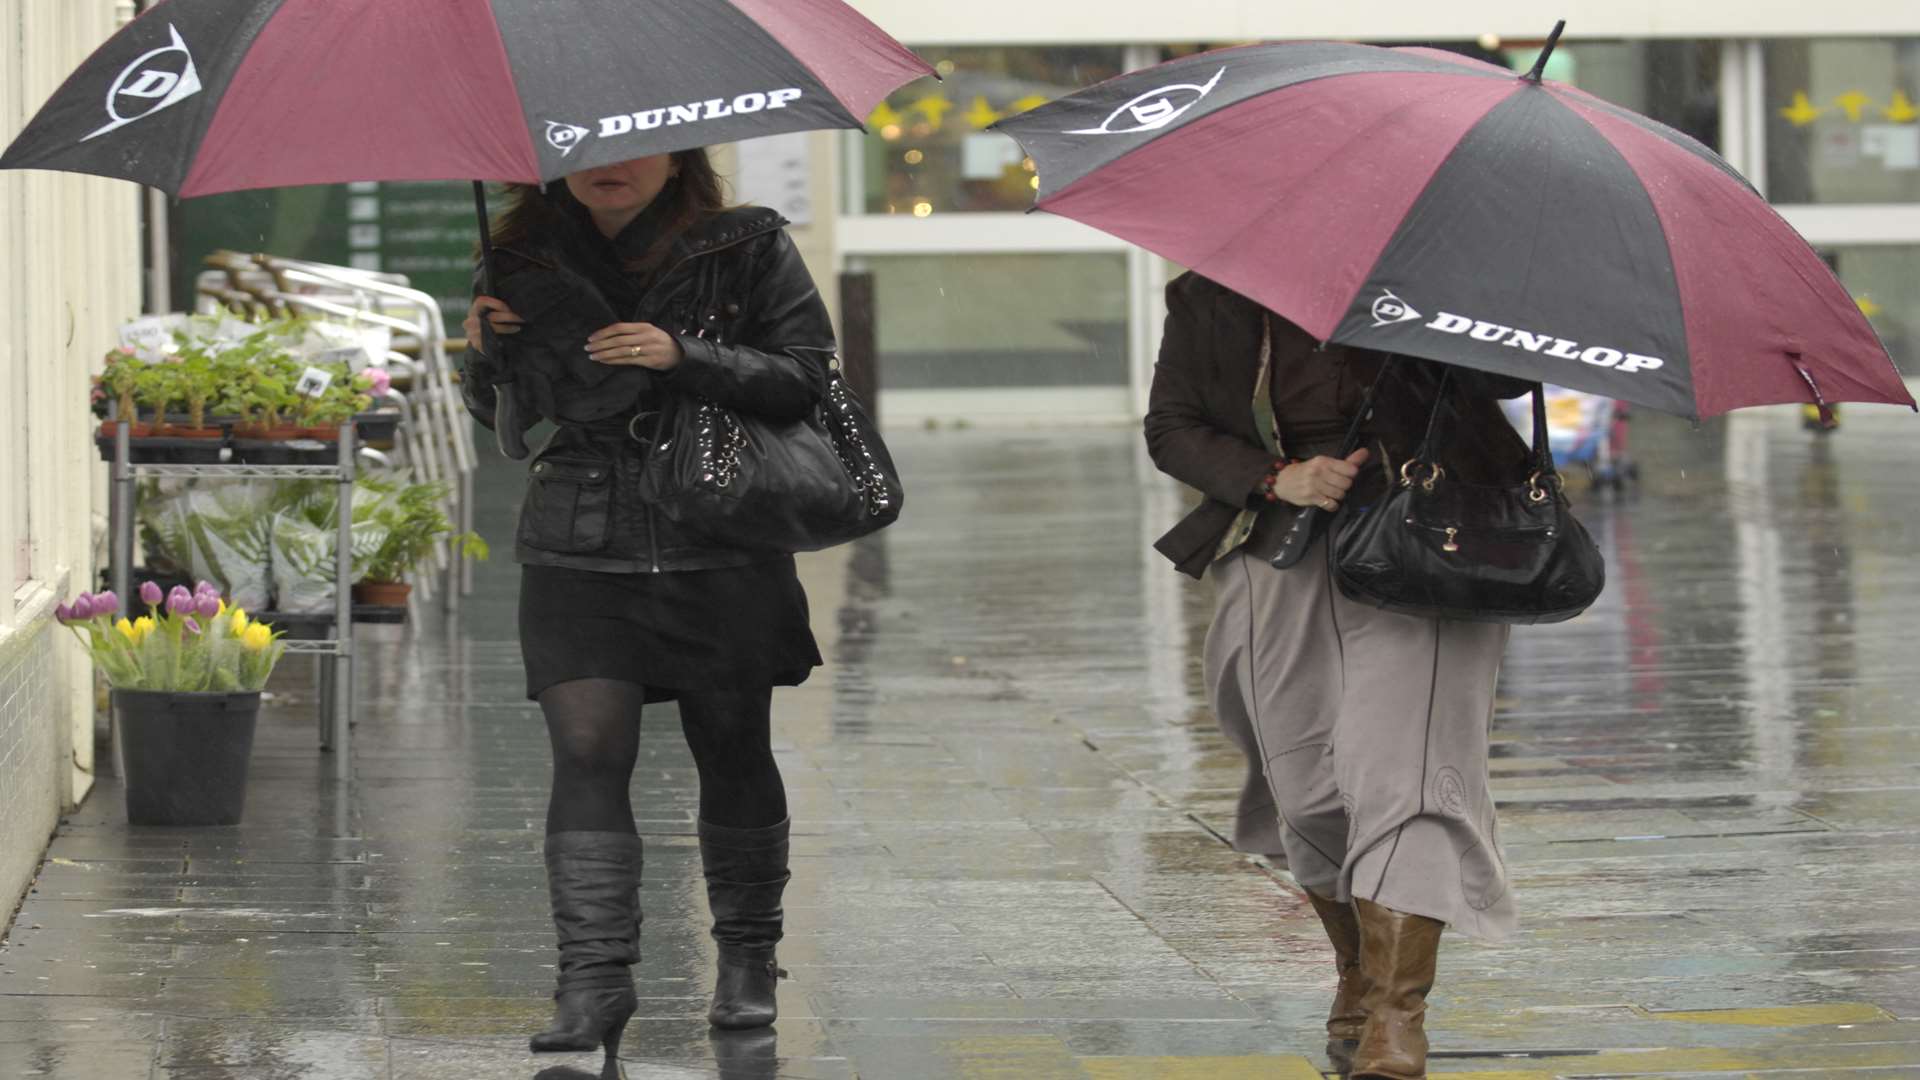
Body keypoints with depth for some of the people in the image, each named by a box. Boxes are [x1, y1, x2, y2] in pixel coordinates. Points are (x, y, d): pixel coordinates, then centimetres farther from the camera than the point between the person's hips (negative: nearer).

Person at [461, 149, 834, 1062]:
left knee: (733, 751, 8)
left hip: (722, 550, -1)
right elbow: (500, 415, 14)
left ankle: (748, 958, 26)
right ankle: (594, 979, -14)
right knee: (587, 752, -12)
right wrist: (488, 348, -7)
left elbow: (807, 376, -7)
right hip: (579, 554, 1)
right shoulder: (530, 262, 7)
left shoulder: (747, 250, 0)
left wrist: (687, 356, -18)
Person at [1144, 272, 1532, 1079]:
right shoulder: (1208, 302, 0)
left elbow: (1513, 375, -2)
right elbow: (1170, 429, 2)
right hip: (1283, 557, 3)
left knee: (1401, 765, -16)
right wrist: (1278, 479, -14)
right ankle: (1357, 978, 32)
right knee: (1310, 786, 6)